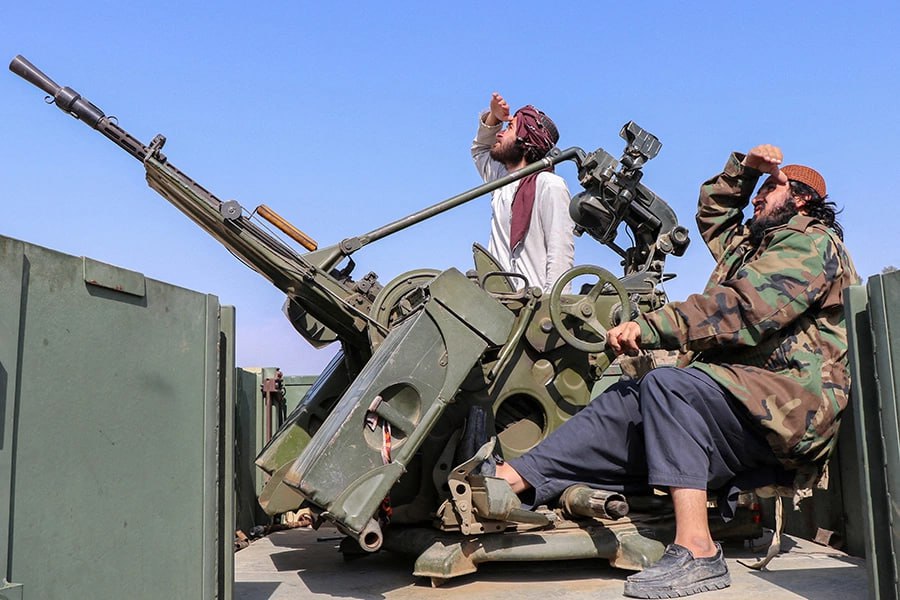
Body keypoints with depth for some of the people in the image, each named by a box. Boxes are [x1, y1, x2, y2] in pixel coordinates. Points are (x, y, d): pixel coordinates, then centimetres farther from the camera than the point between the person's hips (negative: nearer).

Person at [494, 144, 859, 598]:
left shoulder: (810, 242, -2)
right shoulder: (755, 245, 29)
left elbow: (745, 309, -19)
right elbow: (712, 213, 46)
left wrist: (649, 327, -23)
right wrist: (744, 167, 28)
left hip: (789, 401, -9)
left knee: (666, 385, -32)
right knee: (625, 401, -8)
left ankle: (696, 551, -36)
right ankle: (511, 480, -18)